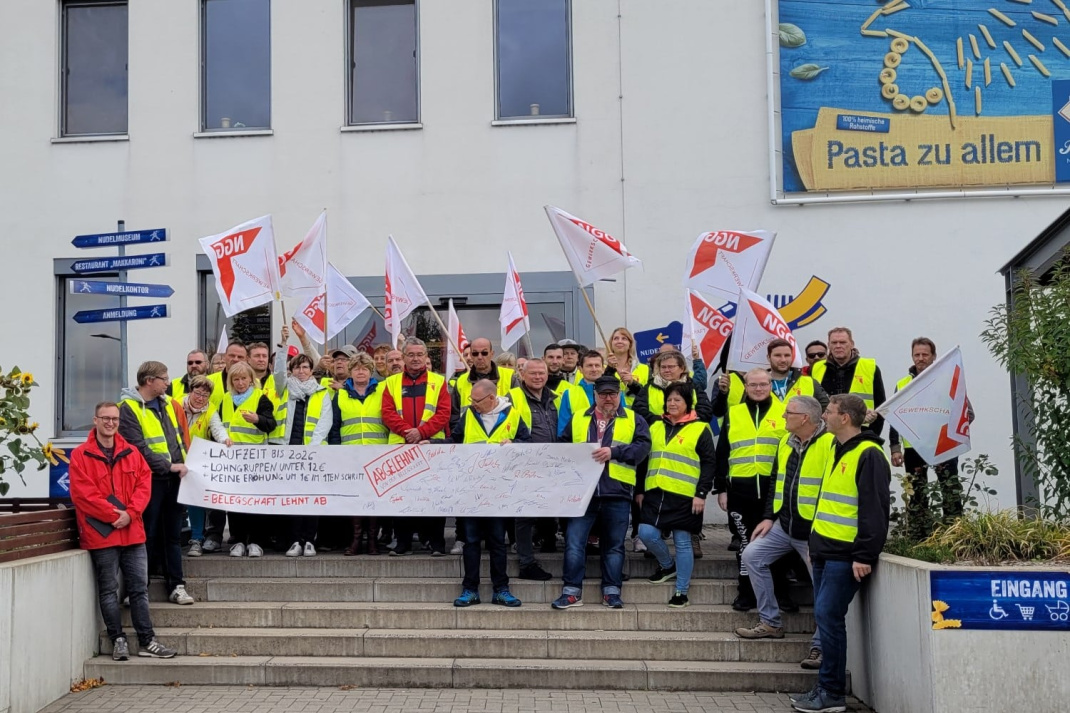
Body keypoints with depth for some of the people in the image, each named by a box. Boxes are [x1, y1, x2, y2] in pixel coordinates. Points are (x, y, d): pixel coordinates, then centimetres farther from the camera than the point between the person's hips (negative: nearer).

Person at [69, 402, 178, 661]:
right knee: (109, 590, 3)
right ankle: (118, 640, 12)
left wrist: (130, 513, -11)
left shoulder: (131, 452, 10)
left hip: (133, 532, 4)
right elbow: (83, 494, -12)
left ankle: (147, 641, 11)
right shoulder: (81, 455, -4)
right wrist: (114, 515, -15)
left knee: (139, 588, 6)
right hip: (101, 534, -4)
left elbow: (144, 483, 4)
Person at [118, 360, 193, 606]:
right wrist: (168, 466, -19)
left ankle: (176, 585, 15)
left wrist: (184, 463, 7)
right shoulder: (129, 408, -10)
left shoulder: (166, 404, 13)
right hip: (150, 480, -7)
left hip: (173, 479, 7)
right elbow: (139, 448, -17)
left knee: (173, 534, 10)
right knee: (147, 536, 1)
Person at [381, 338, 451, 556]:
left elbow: (443, 413, -1)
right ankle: (403, 542, 12)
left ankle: (437, 542, 6)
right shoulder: (391, 382, 12)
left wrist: (422, 431, -13)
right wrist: (406, 430, -13)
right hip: (400, 446, 1)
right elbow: (388, 413, 2)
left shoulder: (438, 381, 8)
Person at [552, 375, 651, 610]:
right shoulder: (578, 419, 13)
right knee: (574, 542, -3)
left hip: (617, 493, -1)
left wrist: (614, 451, -19)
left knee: (614, 545, 7)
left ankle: (611, 591, 17)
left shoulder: (633, 420, 8)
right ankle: (572, 592, 4)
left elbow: (642, 447, -7)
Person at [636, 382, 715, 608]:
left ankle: (682, 591, 11)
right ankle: (668, 566, 23)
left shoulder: (700, 429, 0)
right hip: (655, 494, 4)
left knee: (682, 542, 0)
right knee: (647, 534, -6)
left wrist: (701, 494, -11)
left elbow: (709, 463, -4)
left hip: (684, 497, -4)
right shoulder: (655, 427, 14)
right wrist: (640, 490, 14)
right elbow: (644, 460, 18)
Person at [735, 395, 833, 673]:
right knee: (752, 556, 3)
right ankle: (770, 623, 12)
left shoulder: (830, 444, -16)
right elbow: (776, 482, 19)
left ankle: (820, 646, 12)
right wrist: (769, 517, 11)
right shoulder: (786, 442, 9)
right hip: (784, 525, 8)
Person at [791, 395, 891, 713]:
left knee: (828, 616, -9)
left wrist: (865, 556, -21)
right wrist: (815, 543, 22)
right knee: (824, 616, 10)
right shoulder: (838, 452, 17)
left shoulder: (868, 455, -13)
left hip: (845, 554, -9)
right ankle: (826, 687, 18)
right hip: (825, 550, 9)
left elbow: (875, 510, -18)